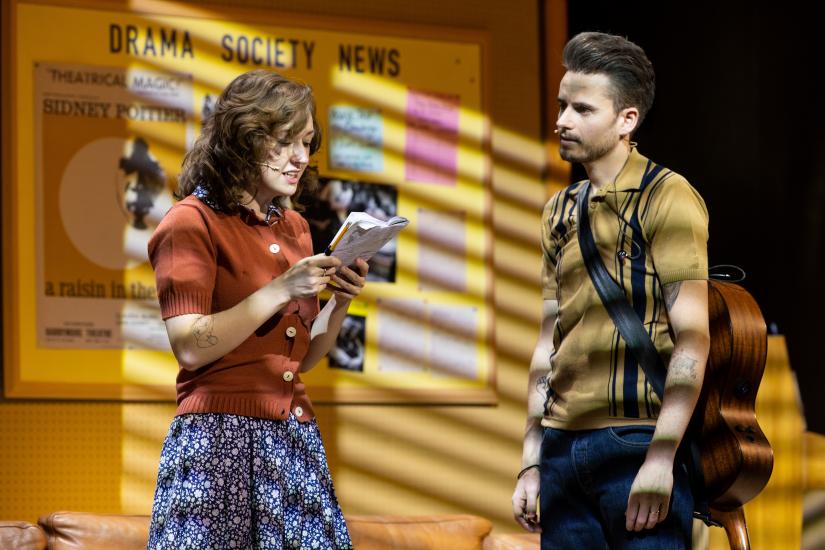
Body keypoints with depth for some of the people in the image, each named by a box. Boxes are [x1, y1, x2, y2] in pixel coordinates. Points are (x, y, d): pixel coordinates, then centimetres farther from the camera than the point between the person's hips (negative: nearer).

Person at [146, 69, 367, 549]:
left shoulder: (294, 226, 16)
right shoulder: (192, 221, -5)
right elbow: (191, 347, -15)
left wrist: (340, 303, 1)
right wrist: (280, 290, -17)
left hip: (295, 436, 6)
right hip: (220, 435, -6)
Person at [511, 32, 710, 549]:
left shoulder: (666, 198, -5)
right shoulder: (561, 211, 15)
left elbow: (692, 341, -10)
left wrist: (660, 459, -17)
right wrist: (531, 462, 13)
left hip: (635, 443, -6)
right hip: (562, 445, 6)